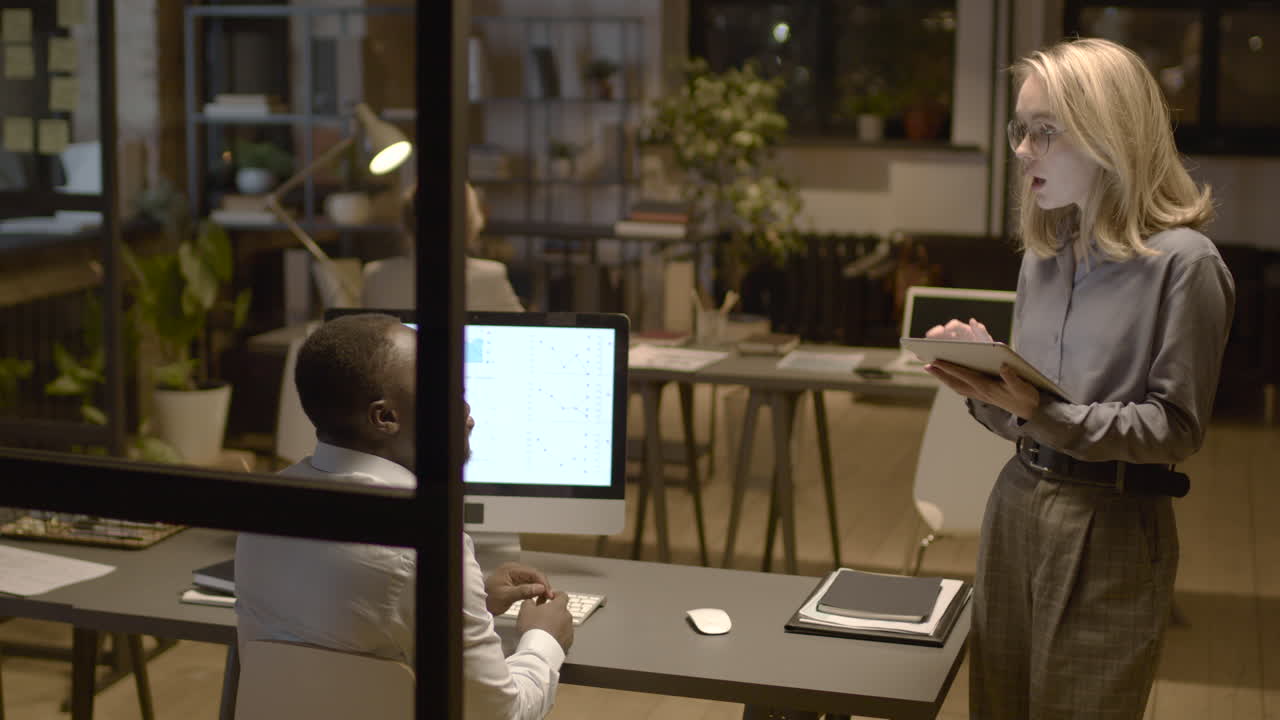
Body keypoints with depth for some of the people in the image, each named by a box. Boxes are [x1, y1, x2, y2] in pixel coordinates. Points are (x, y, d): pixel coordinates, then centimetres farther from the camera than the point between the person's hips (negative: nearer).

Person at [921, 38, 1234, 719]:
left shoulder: (1182, 262, -11)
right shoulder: (1043, 256, 9)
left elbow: (1177, 428, -12)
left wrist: (1046, 413, -24)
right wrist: (985, 376, -8)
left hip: (1113, 531, -6)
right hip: (1017, 505, 6)